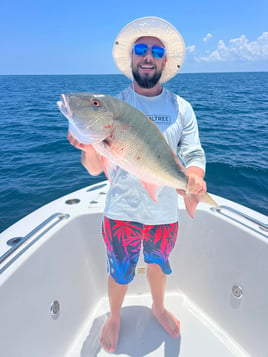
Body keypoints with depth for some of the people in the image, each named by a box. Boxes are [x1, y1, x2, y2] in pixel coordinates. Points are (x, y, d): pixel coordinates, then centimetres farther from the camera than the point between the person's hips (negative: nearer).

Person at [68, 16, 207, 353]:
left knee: (158, 265, 25)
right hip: (122, 211, -1)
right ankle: (114, 317, 49)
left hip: (165, 212, 2)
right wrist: (87, 146, -33)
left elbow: (194, 155, -3)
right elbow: (95, 168, -11)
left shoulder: (181, 108, -2)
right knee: (120, 273, 17)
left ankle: (158, 307, 56)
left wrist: (195, 177, -26)